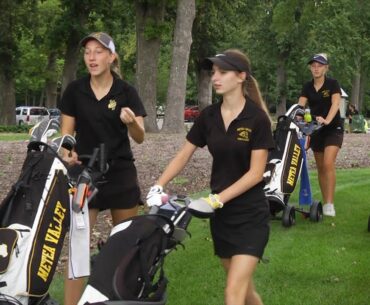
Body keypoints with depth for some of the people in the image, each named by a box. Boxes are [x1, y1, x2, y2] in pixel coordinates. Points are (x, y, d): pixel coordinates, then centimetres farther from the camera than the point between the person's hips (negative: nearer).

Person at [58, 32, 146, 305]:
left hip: (121, 175, 0)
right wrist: (67, 151, -16)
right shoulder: (75, 90, 2)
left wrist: (131, 122, -28)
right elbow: (67, 132, 6)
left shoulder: (126, 91, -1)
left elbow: (140, 137, -6)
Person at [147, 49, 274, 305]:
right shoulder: (209, 116, 2)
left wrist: (217, 198, -23)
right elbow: (184, 155, 6)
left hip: (250, 215, -5)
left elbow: (256, 173, -16)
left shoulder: (257, 118, -13)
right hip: (221, 214, 5)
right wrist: (158, 187, -7)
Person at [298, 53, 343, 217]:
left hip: (333, 129, -5)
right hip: (316, 130, 5)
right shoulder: (307, 87, 3)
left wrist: (327, 120, -41)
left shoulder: (333, 84, -9)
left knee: (328, 164, -19)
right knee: (320, 167, 7)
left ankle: (330, 204, -19)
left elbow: (335, 103, -24)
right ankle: (325, 203, 15)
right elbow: (300, 105, -9)